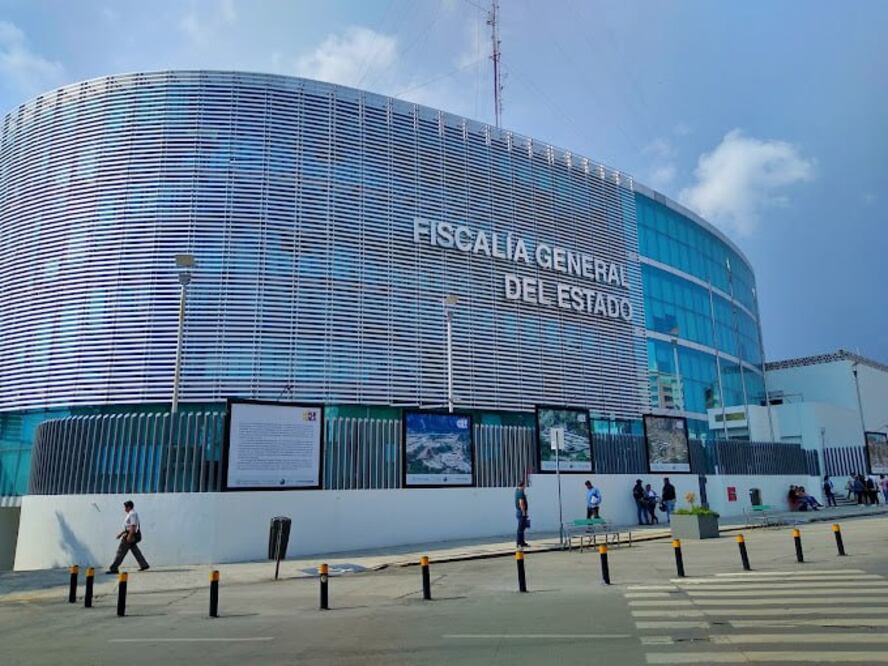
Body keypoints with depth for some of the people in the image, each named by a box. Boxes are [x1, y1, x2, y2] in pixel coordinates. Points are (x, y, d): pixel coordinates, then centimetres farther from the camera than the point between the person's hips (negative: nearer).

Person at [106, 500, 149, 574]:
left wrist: (129, 536, -25)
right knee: (135, 551, 11)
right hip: (129, 535, 10)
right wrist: (121, 533, 22)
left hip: (131, 535, -10)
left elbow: (133, 526, -24)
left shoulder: (132, 514, -16)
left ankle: (113, 568, 1)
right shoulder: (131, 514, 17)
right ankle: (144, 565, 13)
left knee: (121, 552, -4)